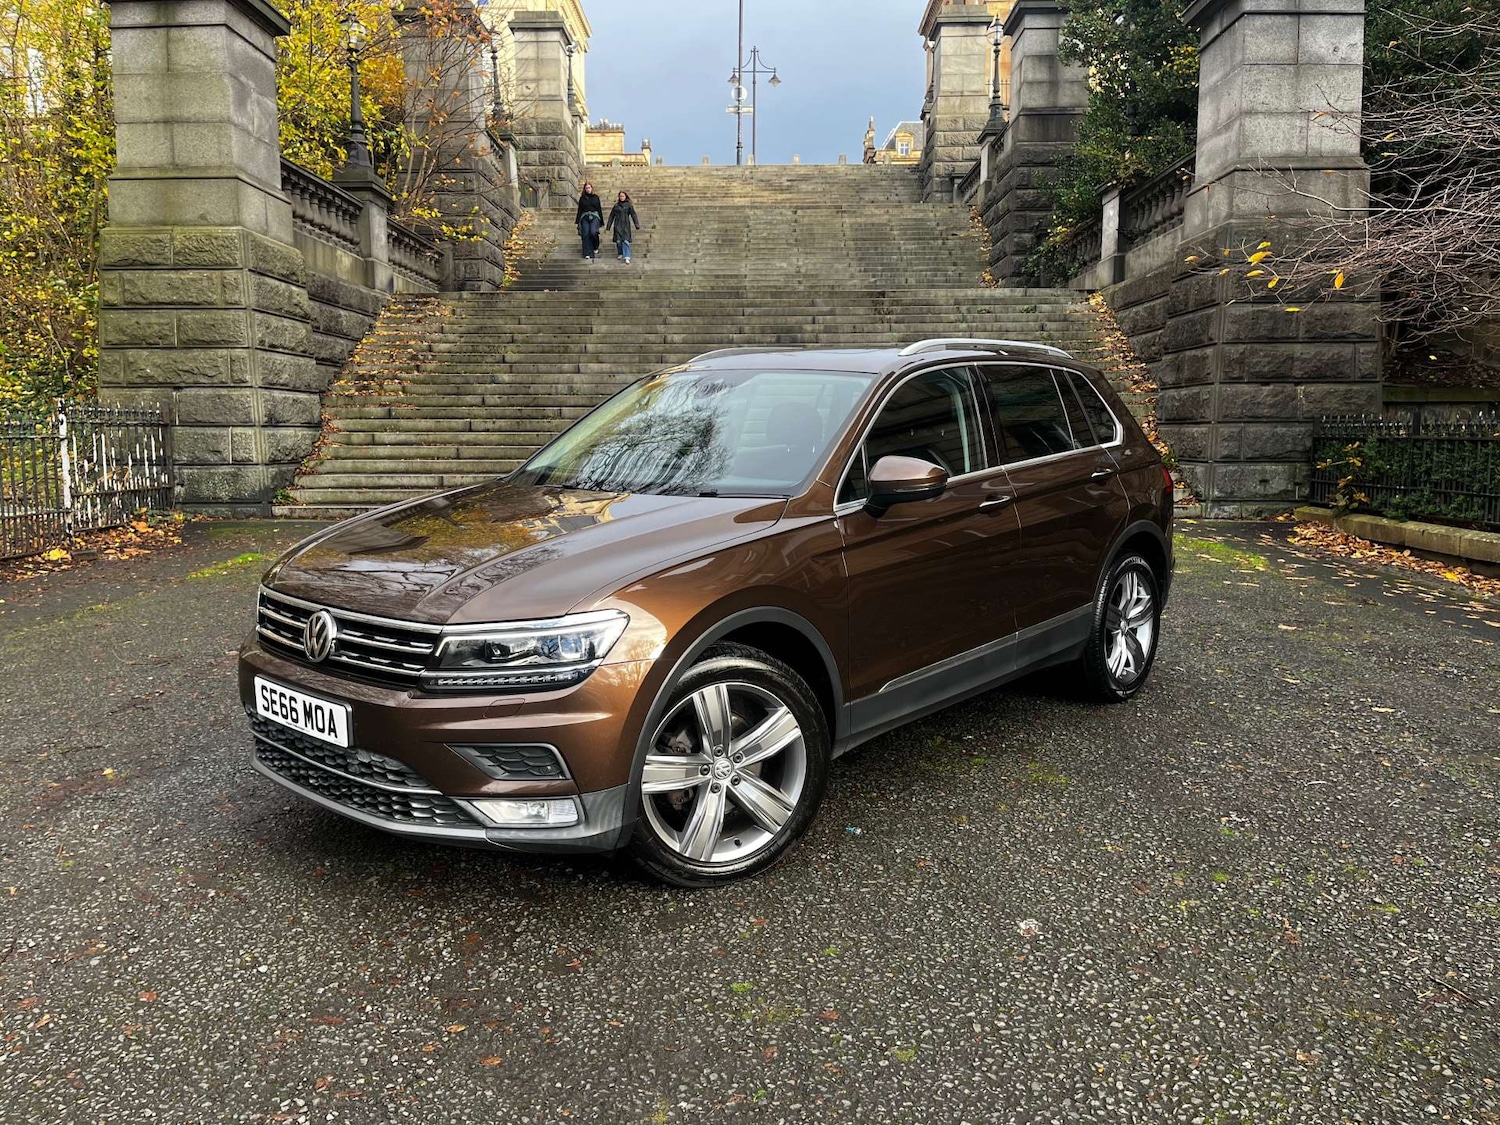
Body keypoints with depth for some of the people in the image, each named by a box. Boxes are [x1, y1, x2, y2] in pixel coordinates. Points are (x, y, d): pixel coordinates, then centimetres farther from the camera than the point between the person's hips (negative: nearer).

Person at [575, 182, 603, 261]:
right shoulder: (582, 198, 12)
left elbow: (599, 209, 11)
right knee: (586, 235, -7)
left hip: (594, 217, -1)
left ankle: (595, 248, -2)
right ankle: (587, 253, -4)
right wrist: (577, 221, 2)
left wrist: (602, 222, 8)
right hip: (585, 218, 2)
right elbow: (579, 210, 11)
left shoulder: (596, 197, 12)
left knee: (593, 232, -25)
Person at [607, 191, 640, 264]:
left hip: (626, 226, -2)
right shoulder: (616, 205, 9)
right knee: (618, 241, -1)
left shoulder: (629, 205, 4)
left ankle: (627, 257, -18)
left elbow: (633, 215, -2)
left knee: (626, 241, -12)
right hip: (617, 225, 2)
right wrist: (608, 226, 13)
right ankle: (620, 254, 21)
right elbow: (611, 216, 14)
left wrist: (637, 225, -12)